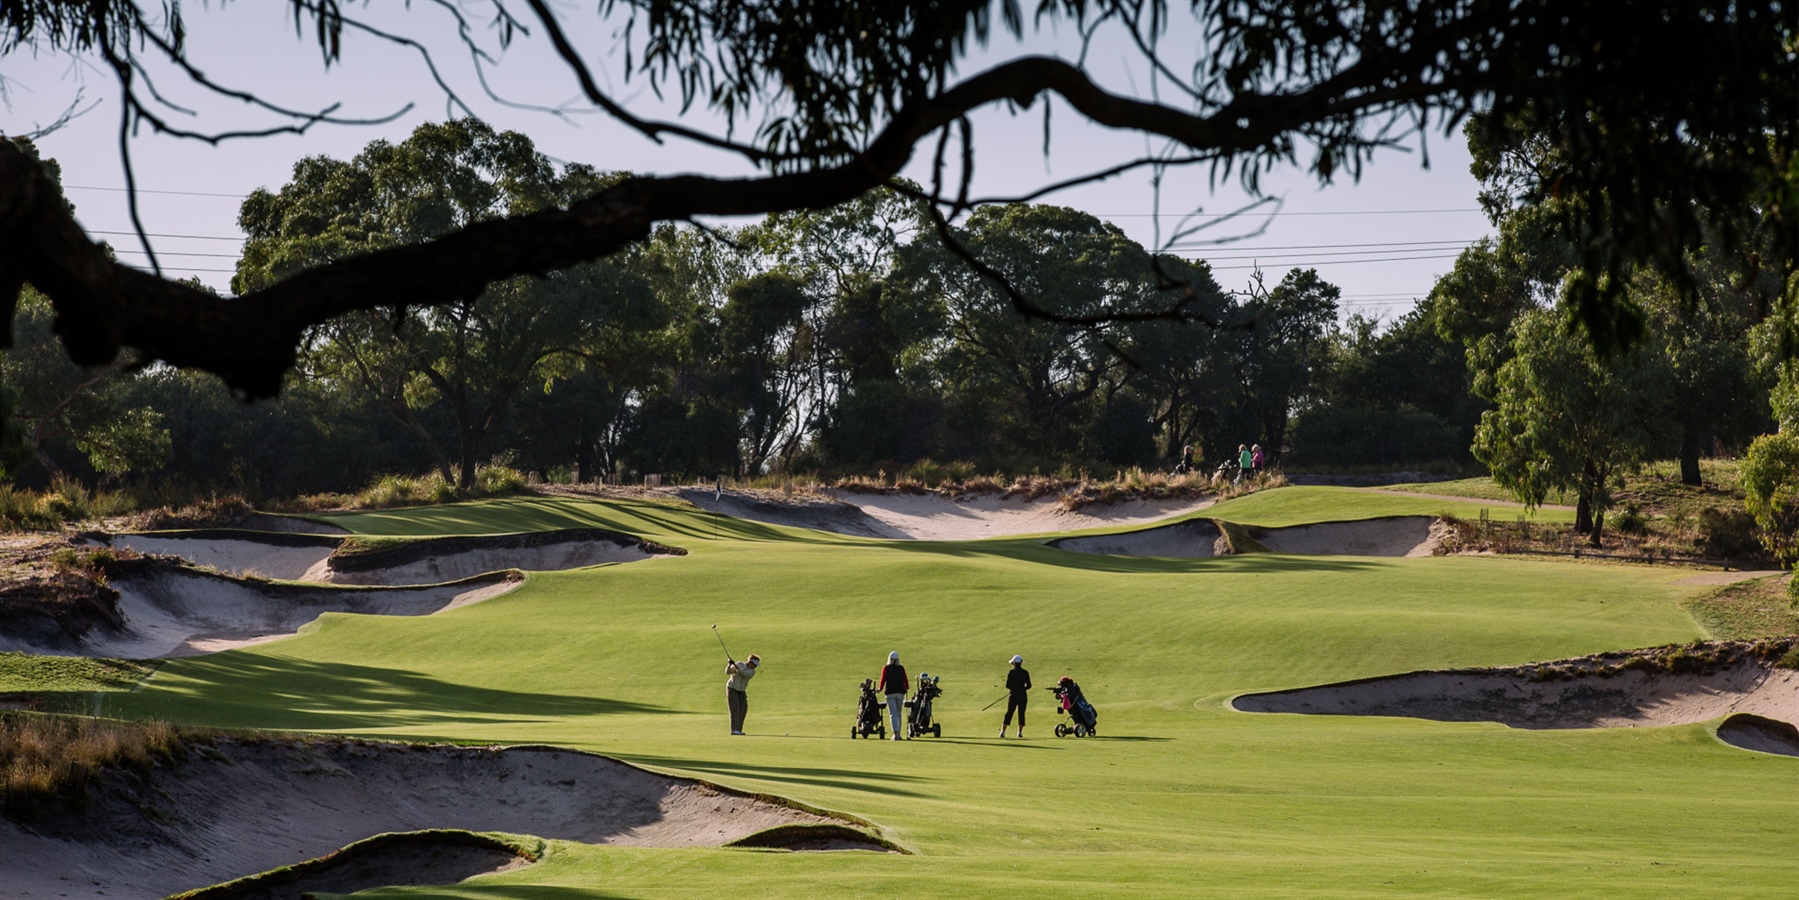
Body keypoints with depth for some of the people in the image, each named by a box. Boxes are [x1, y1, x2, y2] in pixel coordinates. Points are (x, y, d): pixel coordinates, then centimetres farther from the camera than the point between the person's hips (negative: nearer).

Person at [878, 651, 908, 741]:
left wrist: (881, 689, 15)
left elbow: (883, 680, -3)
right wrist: (906, 687, 27)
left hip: (890, 692, -2)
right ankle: (898, 733, 13)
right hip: (900, 692, 2)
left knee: (893, 713, -5)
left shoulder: (886, 668, 0)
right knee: (898, 713, 13)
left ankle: (896, 733, -19)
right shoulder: (901, 668, 4)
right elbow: (905, 680, 5)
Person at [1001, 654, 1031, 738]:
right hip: (1023, 695, 1)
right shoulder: (1025, 673, 1)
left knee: (1009, 713, 3)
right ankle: (1020, 732, 5)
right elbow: (1029, 685, 0)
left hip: (1013, 696, -1)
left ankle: (1003, 731, -1)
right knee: (1021, 714, 8)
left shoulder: (1011, 673, -5)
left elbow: (1007, 685, -6)